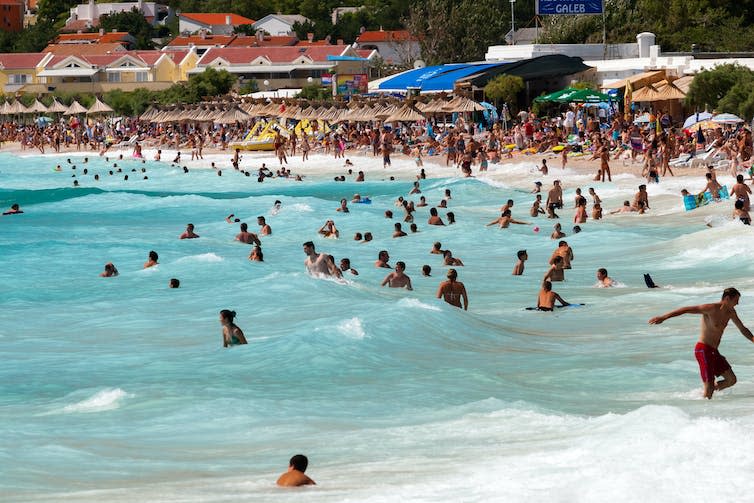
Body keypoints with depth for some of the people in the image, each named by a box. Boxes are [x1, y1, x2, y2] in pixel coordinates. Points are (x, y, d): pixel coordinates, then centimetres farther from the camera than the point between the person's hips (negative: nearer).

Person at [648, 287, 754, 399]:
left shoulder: (730, 312, 8)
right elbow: (686, 309, -22)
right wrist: (663, 317, -29)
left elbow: (743, 329, 22)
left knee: (731, 380, 7)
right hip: (703, 350, -8)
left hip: (713, 352, 8)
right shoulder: (711, 308, -17)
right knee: (709, 388, -12)